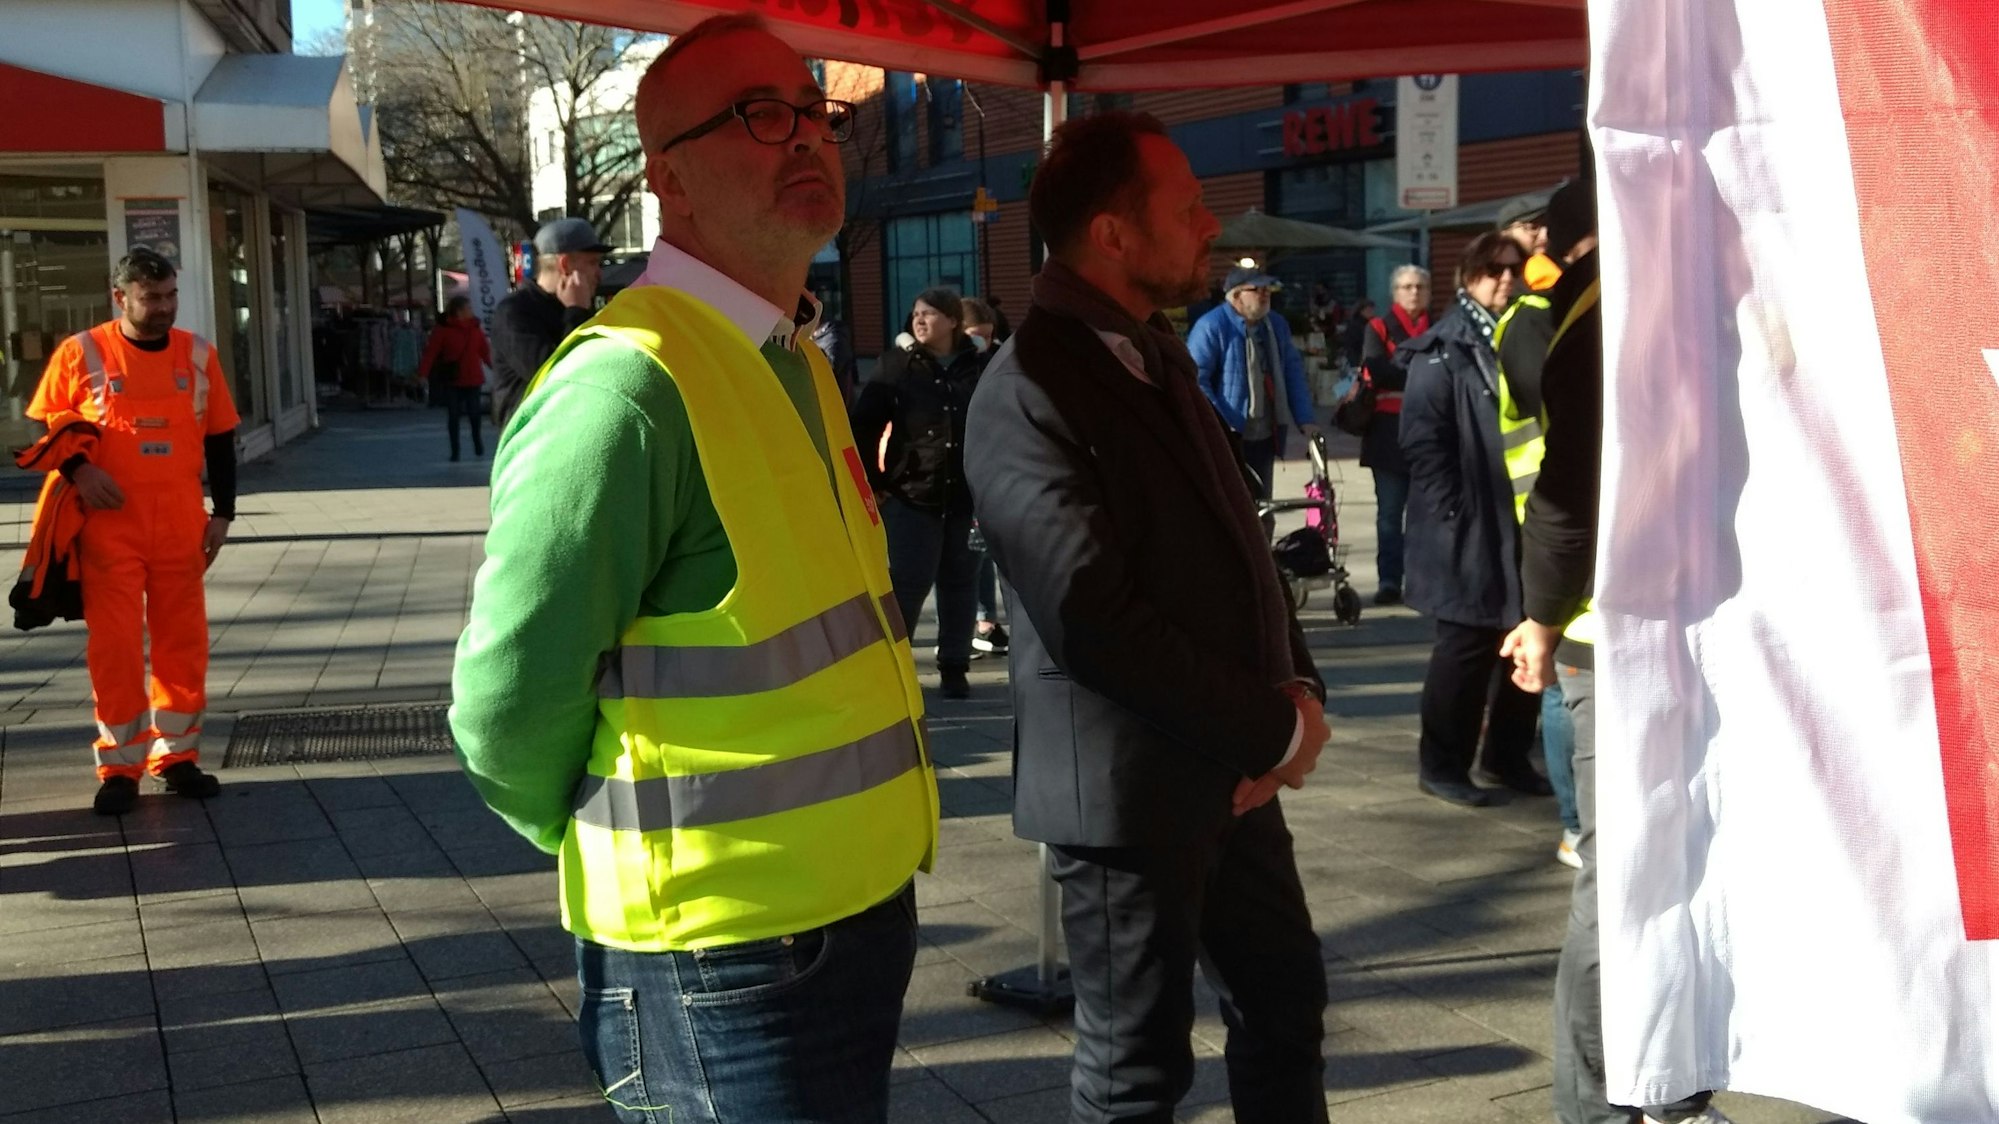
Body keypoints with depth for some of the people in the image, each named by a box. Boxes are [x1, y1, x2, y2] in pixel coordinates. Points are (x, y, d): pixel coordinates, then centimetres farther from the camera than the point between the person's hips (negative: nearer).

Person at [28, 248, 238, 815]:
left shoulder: (198, 354, 5)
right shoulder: (80, 352, -2)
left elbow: (220, 438, 11)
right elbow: (46, 428, 5)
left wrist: (222, 511, 6)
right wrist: (78, 470, -13)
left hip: (181, 524, 3)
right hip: (109, 522, -3)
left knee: (183, 641, 7)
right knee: (114, 644, 0)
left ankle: (177, 756, 19)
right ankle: (119, 768, 9)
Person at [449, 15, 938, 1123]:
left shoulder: (793, 365, 9)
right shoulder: (628, 386, -20)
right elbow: (507, 702, -19)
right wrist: (610, 848, -1)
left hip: (855, 920, 9)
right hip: (726, 969, -9)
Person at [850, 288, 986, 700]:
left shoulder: (979, 367, 4)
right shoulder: (896, 364, 1)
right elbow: (865, 425, -2)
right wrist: (872, 483, -6)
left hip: (967, 495, 2)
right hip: (911, 494, -2)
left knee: (960, 583, 8)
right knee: (907, 583, -3)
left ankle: (954, 669, 17)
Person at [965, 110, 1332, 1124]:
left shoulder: (1155, 354, 9)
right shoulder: (1029, 394, -20)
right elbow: (1095, 621, -25)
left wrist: (1295, 687, -3)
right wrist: (1275, 730, -18)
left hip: (1229, 767, 9)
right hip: (1131, 788, -8)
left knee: (1285, 998, 21)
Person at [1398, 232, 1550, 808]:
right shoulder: (1443, 351, -5)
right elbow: (1422, 440, -12)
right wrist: (1452, 512, -18)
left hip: (1521, 522, 7)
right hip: (1468, 529, -7)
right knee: (1467, 646, -1)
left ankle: (1507, 755, 24)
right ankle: (1442, 765, 11)